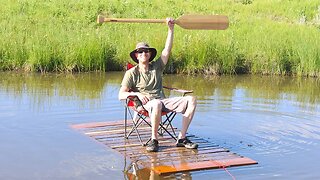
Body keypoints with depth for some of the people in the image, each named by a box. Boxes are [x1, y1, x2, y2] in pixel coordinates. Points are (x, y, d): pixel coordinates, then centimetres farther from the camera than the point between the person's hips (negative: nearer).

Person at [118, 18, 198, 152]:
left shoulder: (157, 67, 17)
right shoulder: (131, 73, 6)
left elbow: (167, 50, 7)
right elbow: (121, 95, 1)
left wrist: (171, 29, -2)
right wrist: (137, 93, -16)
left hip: (163, 101, 5)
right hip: (146, 103, -5)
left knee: (191, 100, -16)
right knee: (157, 104, -43)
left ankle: (181, 138, -17)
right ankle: (154, 140, -27)